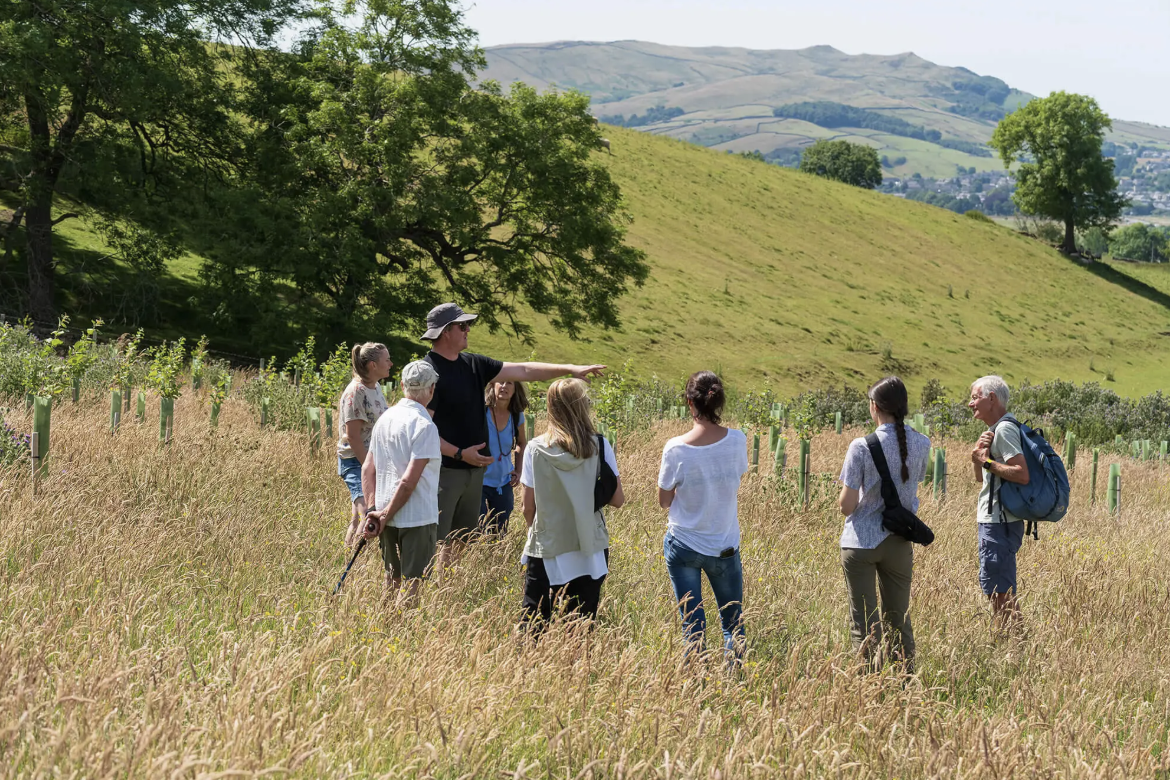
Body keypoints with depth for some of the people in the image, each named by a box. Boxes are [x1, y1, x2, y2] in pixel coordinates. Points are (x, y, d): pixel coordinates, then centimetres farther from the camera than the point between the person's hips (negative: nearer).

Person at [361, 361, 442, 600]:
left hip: (387, 516, 7)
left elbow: (367, 469, 8)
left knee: (392, 578, 20)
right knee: (414, 582, 0)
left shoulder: (385, 418, 7)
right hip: (417, 518, -7)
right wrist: (386, 515, -12)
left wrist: (373, 508, 5)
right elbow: (409, 481, -20)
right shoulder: (425, 426, -16)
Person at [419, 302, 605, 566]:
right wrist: (460, 453, -22)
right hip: (444, 471, -8)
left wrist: (571, 369, 11)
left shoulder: (473, 364, 10)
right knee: (436, 543, -8)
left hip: (474, 471, 8)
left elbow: (522, 371, 14)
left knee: (461, 540, 13)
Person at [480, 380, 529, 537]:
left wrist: (518, 470, 8)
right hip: (479, 482, -5)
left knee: (500, 535, 11)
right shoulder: (480, 411, -14)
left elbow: (522, 443, 18)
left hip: (503, 484, 5)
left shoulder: (517, 416, 0)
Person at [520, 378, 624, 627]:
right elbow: (617, 500, -3)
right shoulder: (600, 447, -6)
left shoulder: (536, 449, -6)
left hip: (545, 551, -1)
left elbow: (528, 506, -3)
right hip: (589, 551, 1)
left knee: (533, 625, 6)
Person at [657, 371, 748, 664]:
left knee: (692, 626, 9)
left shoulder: (676, 449, -18)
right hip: (725, 547, 1)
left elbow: (664, 501, -5)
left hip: (683, 545, -1)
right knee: (733, 623, 16)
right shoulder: (737, 441, -12)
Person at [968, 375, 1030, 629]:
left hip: (1000, 523, -11)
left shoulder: (1004, 429, -14)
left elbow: (1022, 474, -24)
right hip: (995, 520, 11)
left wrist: (988, 462, -17)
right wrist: (977, 452, 1)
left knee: (998, 591, -9)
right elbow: (980, 476, 20)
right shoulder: (993, 431, 18)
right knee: (998, 591, 15)